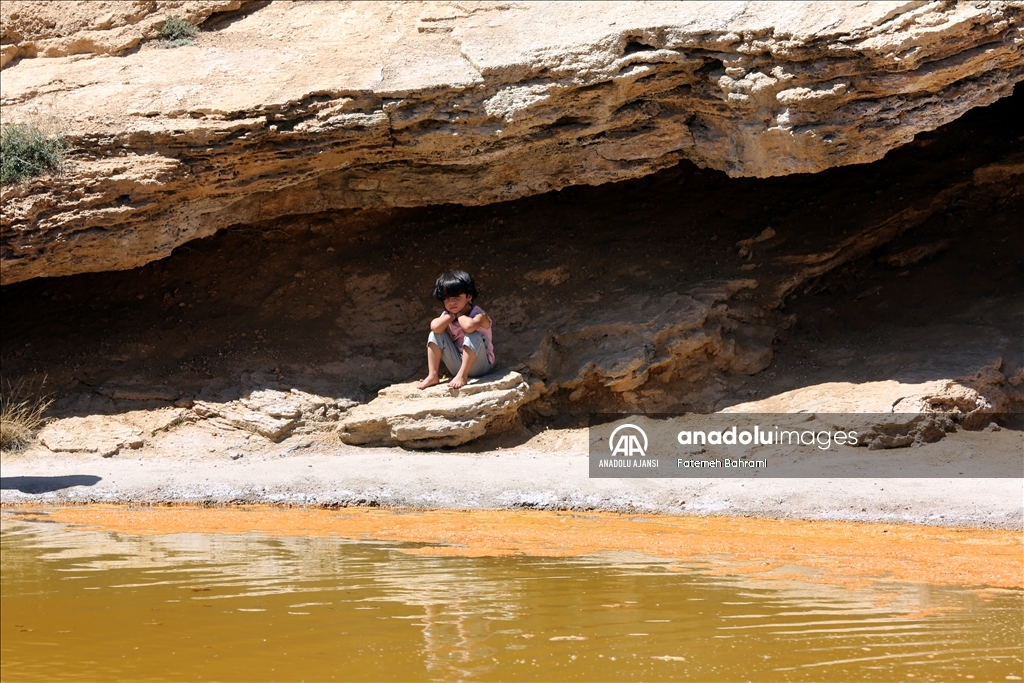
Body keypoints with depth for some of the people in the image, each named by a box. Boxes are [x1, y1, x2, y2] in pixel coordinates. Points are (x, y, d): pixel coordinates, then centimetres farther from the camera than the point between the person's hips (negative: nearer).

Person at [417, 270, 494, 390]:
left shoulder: (480, 315, -17)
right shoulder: (447, 316, 0)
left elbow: (469, 326, -43)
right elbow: (435, 327, -24)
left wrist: (459, 314, -21)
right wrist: (452, 315, -16)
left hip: (479, 365, -5)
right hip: (457, 366, 5)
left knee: (473, 336, -33)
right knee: (435, 334, -8)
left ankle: (462, 376, -29)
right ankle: (433, 375, -12)